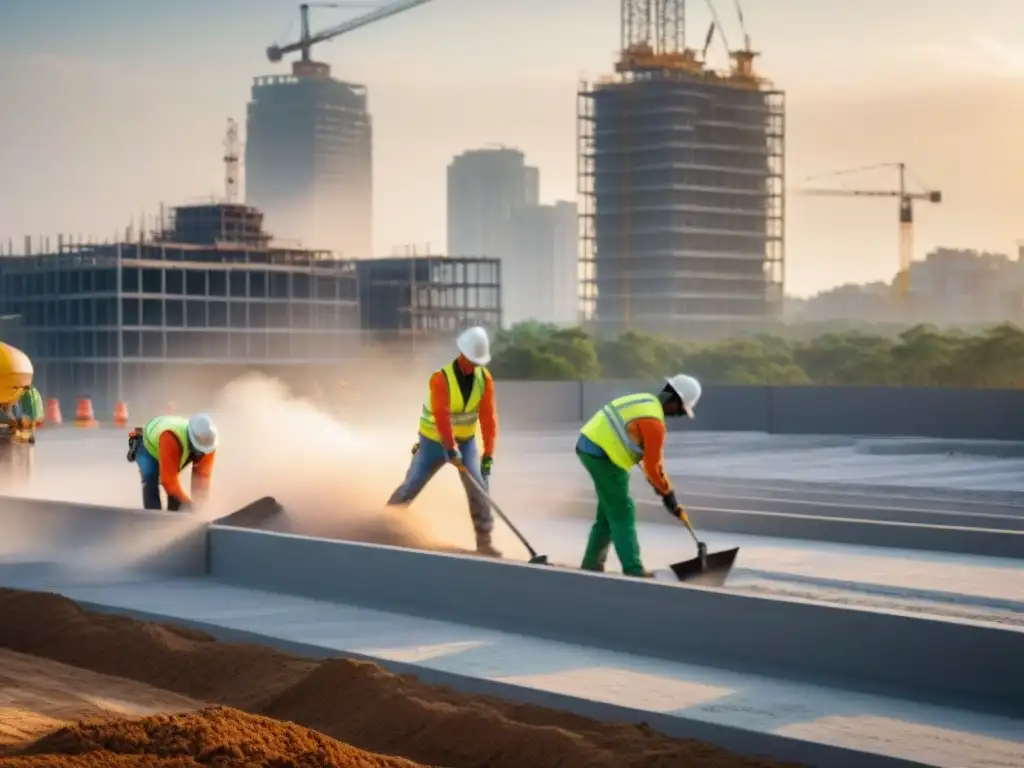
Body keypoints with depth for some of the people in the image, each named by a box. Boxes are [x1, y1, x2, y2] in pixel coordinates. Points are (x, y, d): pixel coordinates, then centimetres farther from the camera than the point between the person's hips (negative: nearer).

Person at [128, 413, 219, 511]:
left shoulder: (208, 441, -31)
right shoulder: (171, 438, -50)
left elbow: (202, 475, -24)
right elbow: (168, 479, -47)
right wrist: (186, 502, -44)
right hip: (148, 445, -6)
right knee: (151, 479, -25)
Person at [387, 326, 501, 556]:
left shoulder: (484, 379, -12)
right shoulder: (441, 378, -25)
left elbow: (488, 418, -15)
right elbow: (441, 417, -32)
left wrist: (488, 455, -21)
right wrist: (451, 449, -39)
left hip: (466, 441, 3)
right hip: (435, 441, -3)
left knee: (478, 487, -10)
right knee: (411, 486, 6)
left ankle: (484, 540, -4)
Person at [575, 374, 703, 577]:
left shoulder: (646, 401, 13)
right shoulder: (654, 422, -17)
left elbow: (653, 455, 21)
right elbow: (653, 464, -11)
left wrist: (658, 482, 25)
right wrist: (668, 494, 1)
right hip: (603, 455, -10)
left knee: (609, 512, 18)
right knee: (623, 514, -3)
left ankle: (591, 565, 24)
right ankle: (633, 571, -2)